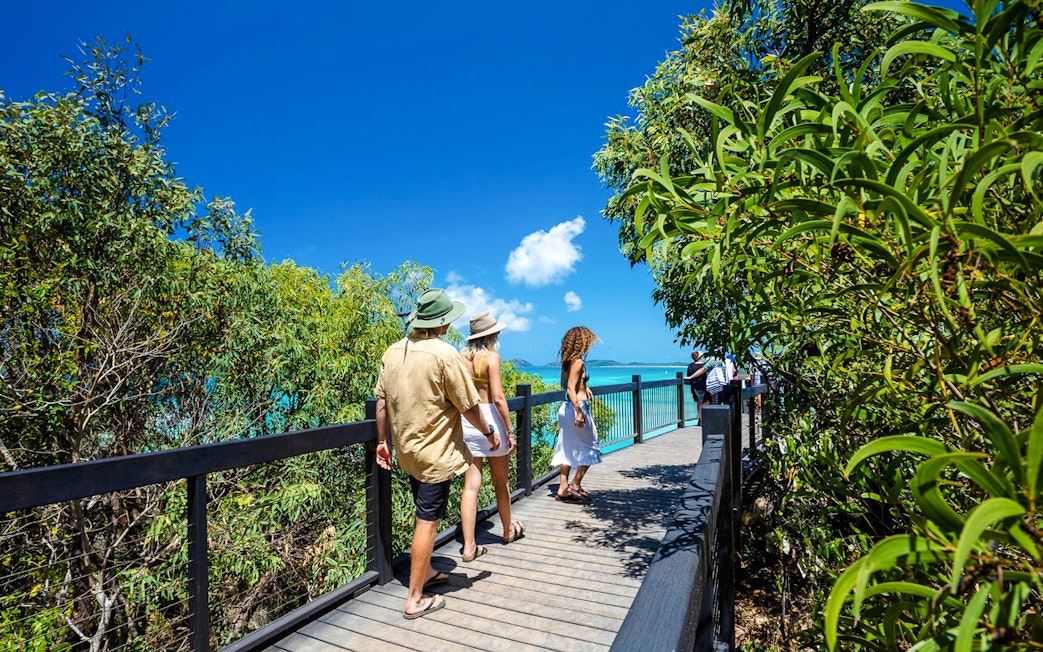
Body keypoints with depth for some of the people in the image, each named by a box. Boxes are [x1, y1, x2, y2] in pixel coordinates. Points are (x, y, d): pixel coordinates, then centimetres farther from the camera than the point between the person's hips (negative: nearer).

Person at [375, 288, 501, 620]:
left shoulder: (393, 352, 1)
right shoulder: (444, 354, -20)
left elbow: (382, 400, 6)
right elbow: (468, 406, -14)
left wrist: (382, 440, 15)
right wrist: (489, 432, 2)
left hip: (407, 450, 7)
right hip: (436, 453, -7)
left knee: (424, 513, 24)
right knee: (427, 521, 3)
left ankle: (425, 571, 41)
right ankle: (415, 600, 14)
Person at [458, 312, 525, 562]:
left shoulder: (461, 356, 4)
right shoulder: (491, 357, -12)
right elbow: (498, 397, -16)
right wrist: (510, 431, -11)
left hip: (465, 420, 5)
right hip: (489, 419, -4)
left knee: (471, 485, 7)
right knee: (500, 482, 15)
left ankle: (469, 547, 8)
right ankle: (508, 531, 35)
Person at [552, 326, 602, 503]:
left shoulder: (568, 362, 10)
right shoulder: (578, 362, -15)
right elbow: (571, 388, -22)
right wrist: (579, 412, -24)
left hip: (566, 408, 9)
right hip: (577, 408, -9)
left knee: (567, 449, 13)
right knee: (590, 447, 6)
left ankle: (563, 488, 18)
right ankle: (575, 485, 9)